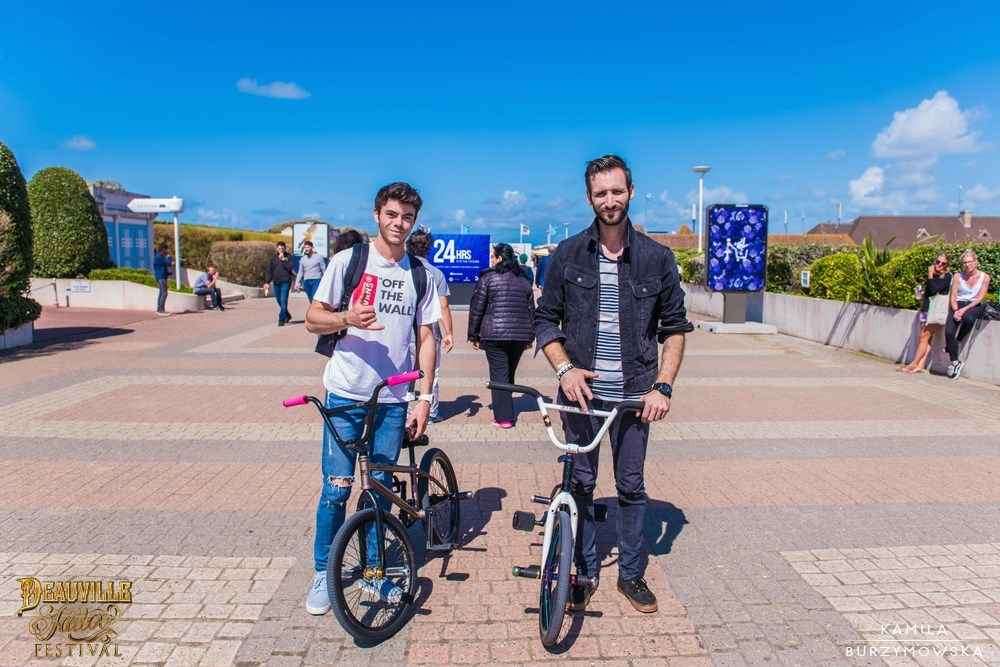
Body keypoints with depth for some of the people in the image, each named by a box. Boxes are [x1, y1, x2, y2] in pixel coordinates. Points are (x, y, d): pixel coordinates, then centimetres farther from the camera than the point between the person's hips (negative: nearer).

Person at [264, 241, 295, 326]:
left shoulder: (288, 257, 2)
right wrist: (266, 282, 3)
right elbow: (269, 270, 9)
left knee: (283, 301, -9)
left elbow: (290, 268, -11)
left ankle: (281, 320, -6)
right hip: (276, 282, 4)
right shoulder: (274, 258, 10)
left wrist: (283, 260, -15)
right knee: (279, 301, 10)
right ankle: (287, 316, 30)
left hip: (285, 282, -4)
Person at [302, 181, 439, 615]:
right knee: (336, 489, 2)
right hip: (346, 395, -2)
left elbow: (426, 338, 6)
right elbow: (313, 319, 0)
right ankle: (322, 574, 22)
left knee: (380, 488, 11)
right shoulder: (348, 261, -2)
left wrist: (424, 398, 0)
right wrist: (348, 318, -21)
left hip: (394, 400, 2)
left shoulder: (421, 273, 5)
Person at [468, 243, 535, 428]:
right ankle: (506, 411, 25)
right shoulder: (524, 280, 13)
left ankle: (503, 417, -1)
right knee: (509, 374, 16)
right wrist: (530, 336, 21)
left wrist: (474, 335, 5)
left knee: (499, 374, 0)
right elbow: (531, 310, 15)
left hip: (495, 334, -5)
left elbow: (476, 308, -2)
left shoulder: (487, 278, -1)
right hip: (520, 335, 5)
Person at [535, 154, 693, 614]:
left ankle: (631, 574, 29)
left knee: (631, 487, 11)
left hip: (634, 394, 0)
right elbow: (545, 319, 4)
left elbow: (675, 327, 4)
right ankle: (585, 573, 27)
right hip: (581, 390, 0)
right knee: (580, 484, 10)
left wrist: (663, 386, -6)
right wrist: (565, 368, -11)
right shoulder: (568, 255, 0)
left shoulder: (657, 258, 0)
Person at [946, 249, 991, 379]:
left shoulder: (984, 277, 2)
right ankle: (955, 362, -14)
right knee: (948, 331, -24)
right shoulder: (958, 276, 5)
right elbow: (953, 296, 1)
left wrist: (965, 309, -18)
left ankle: (953, 344, -15)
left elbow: (980, 298, -6)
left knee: (968, 318, -40)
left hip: (974, 306, -1)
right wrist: (955, 311, -16)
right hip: (958, 305, 1)